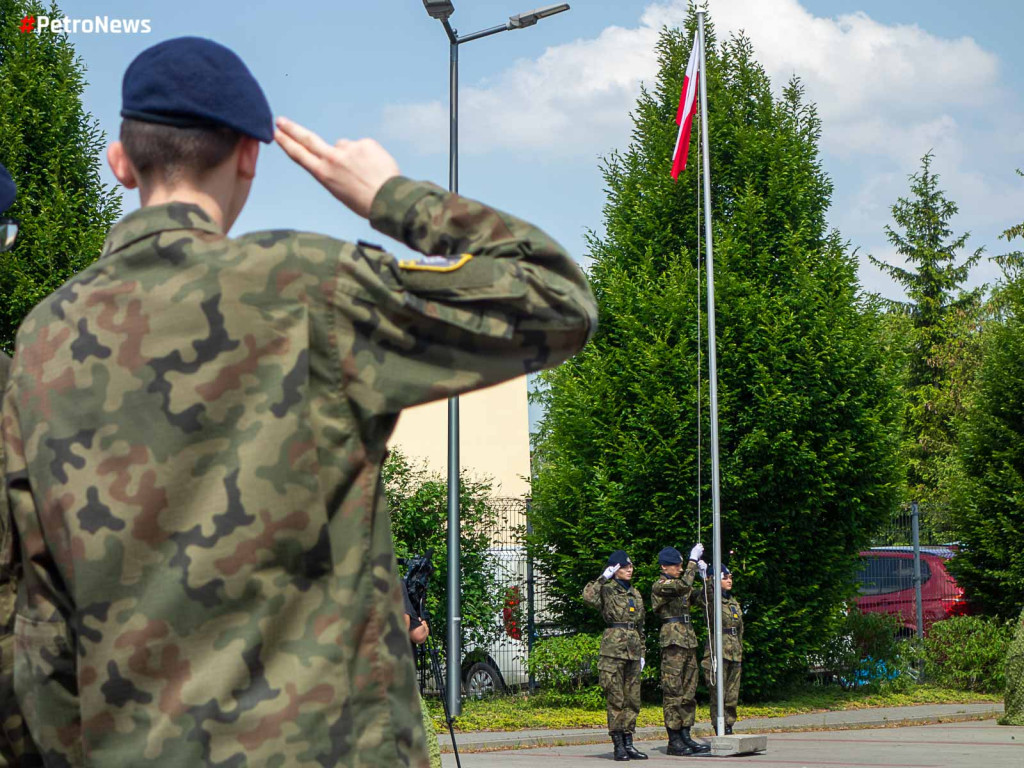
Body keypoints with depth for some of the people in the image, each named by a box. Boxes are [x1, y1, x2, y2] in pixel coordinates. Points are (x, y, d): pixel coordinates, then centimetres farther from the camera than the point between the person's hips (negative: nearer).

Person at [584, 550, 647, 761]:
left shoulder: (636, 594, 19)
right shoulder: (607, 589, -1)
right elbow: (588, 596, -24)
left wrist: (642, 654, 20)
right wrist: (604, 577, -15)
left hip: (633, 650, 7)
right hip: (613, 647, -7)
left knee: (632, 699, 6)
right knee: (615, 698, -6)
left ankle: (628, 744, 11)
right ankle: (618, 745, -3)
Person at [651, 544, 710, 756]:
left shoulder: (677, 585, 19)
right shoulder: (660, 586, -7)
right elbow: (684, 586, -24)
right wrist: (693, 560, -18)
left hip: (688, 641, 9)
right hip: (673, 641, -9)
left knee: (689, 691, 9)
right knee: (673, 692, -7)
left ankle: (685, 737, 12)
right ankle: (674, 741, -6)